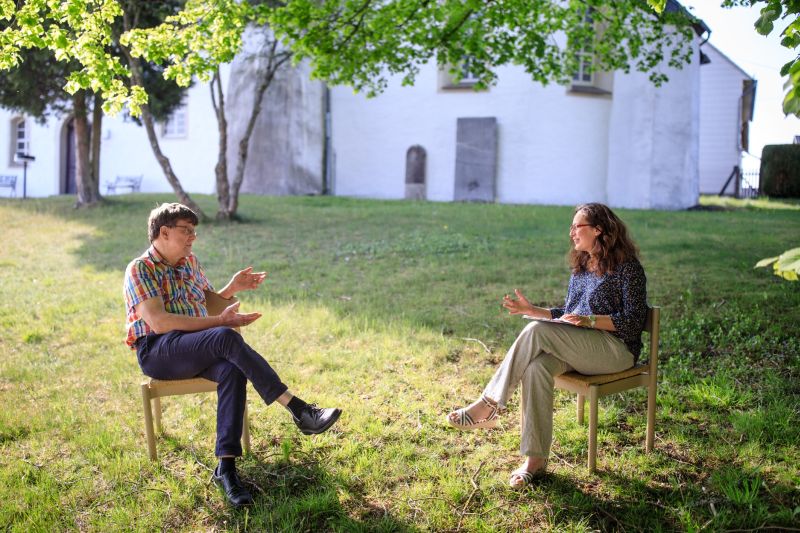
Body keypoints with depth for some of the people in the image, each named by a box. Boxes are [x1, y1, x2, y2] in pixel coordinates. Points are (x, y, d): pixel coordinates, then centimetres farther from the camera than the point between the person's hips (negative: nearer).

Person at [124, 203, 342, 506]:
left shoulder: (189, 262, 18)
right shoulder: (139, 270, -3)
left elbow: (208, 303, 31)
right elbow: (159, 322, -17)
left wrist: (233, 288, 9)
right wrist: (220, 321, -21)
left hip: (197, 351, 6)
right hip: (157, 351, -6)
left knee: (232, 370, -31)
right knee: (227, 338, -34)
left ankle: (226, 467, -35)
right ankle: (299, 411, -35)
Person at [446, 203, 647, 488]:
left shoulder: (627, 267, -4)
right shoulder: (580, 266, 19)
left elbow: (633, 321, -11)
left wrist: (588, 320, -22)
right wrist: (532, 310, 8)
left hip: (617, 349, -6)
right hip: (579, 349, 6)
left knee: (537, 331, -28)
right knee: (537, 366, -28)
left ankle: (490, 403, -20)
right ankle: (536, 459, -29)